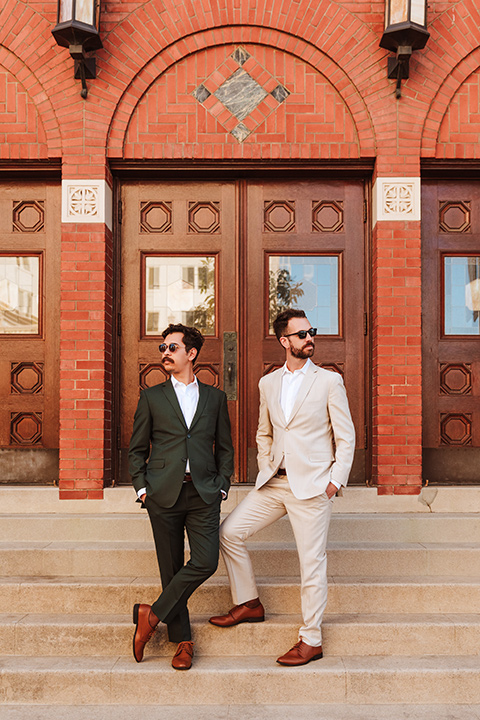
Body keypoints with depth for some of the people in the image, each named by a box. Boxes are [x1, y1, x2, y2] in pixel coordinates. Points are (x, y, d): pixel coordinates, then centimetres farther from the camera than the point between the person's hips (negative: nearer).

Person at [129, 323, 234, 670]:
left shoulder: (215, 397, 11)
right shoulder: (152, 397, 9)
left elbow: (225, 448, 14)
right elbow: (137, 450, 10)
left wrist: (221, 486, 3)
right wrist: (142, 488, 0)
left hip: (203, 493, 1)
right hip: (164, 494, 0)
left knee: (206, 561, -12)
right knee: (171, 567, 4)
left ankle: (153, 614, 7)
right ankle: (182, 640, 19)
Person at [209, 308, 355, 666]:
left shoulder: (329, 381, -3)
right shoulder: (268, 383, 10)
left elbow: (346, 438, -2)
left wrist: (335, 481, -9)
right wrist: (265, 469, 9)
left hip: (312, 485, -5)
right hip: (274, 482, 5)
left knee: (312, 563, 1)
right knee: (229, 532, 3)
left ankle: (311, 640, 18)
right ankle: (249, 603, 21)